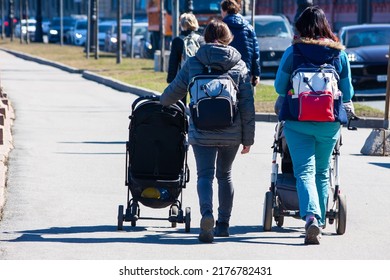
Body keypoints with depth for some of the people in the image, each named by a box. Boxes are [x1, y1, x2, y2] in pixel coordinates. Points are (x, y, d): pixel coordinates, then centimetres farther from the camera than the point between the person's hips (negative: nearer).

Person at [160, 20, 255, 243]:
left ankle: (207, 213, -30)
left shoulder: (193, 63, 0)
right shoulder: (240, 65, 3)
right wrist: (248, 139, 6)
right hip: (232, 133, 2)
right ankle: (223, 224, 23)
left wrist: (162, 102, 35)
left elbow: (174, 91, 11)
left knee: (205, 175, -3)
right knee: (225, 175, 18)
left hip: (202, 132, -2)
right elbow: (248, 105, 1)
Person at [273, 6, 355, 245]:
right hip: (330, 122, 2)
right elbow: (347, 91, 9)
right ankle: (319, 222, 20)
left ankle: (311, 217, -26)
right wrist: (344, 104, 31)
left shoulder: (293, 52, -4)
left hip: (298, 120, -2)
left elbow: (280, 85, 5)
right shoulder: (340, 53, 2)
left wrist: (284, 100, 27)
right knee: (322, 172, 16)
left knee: (304, 171, -4)